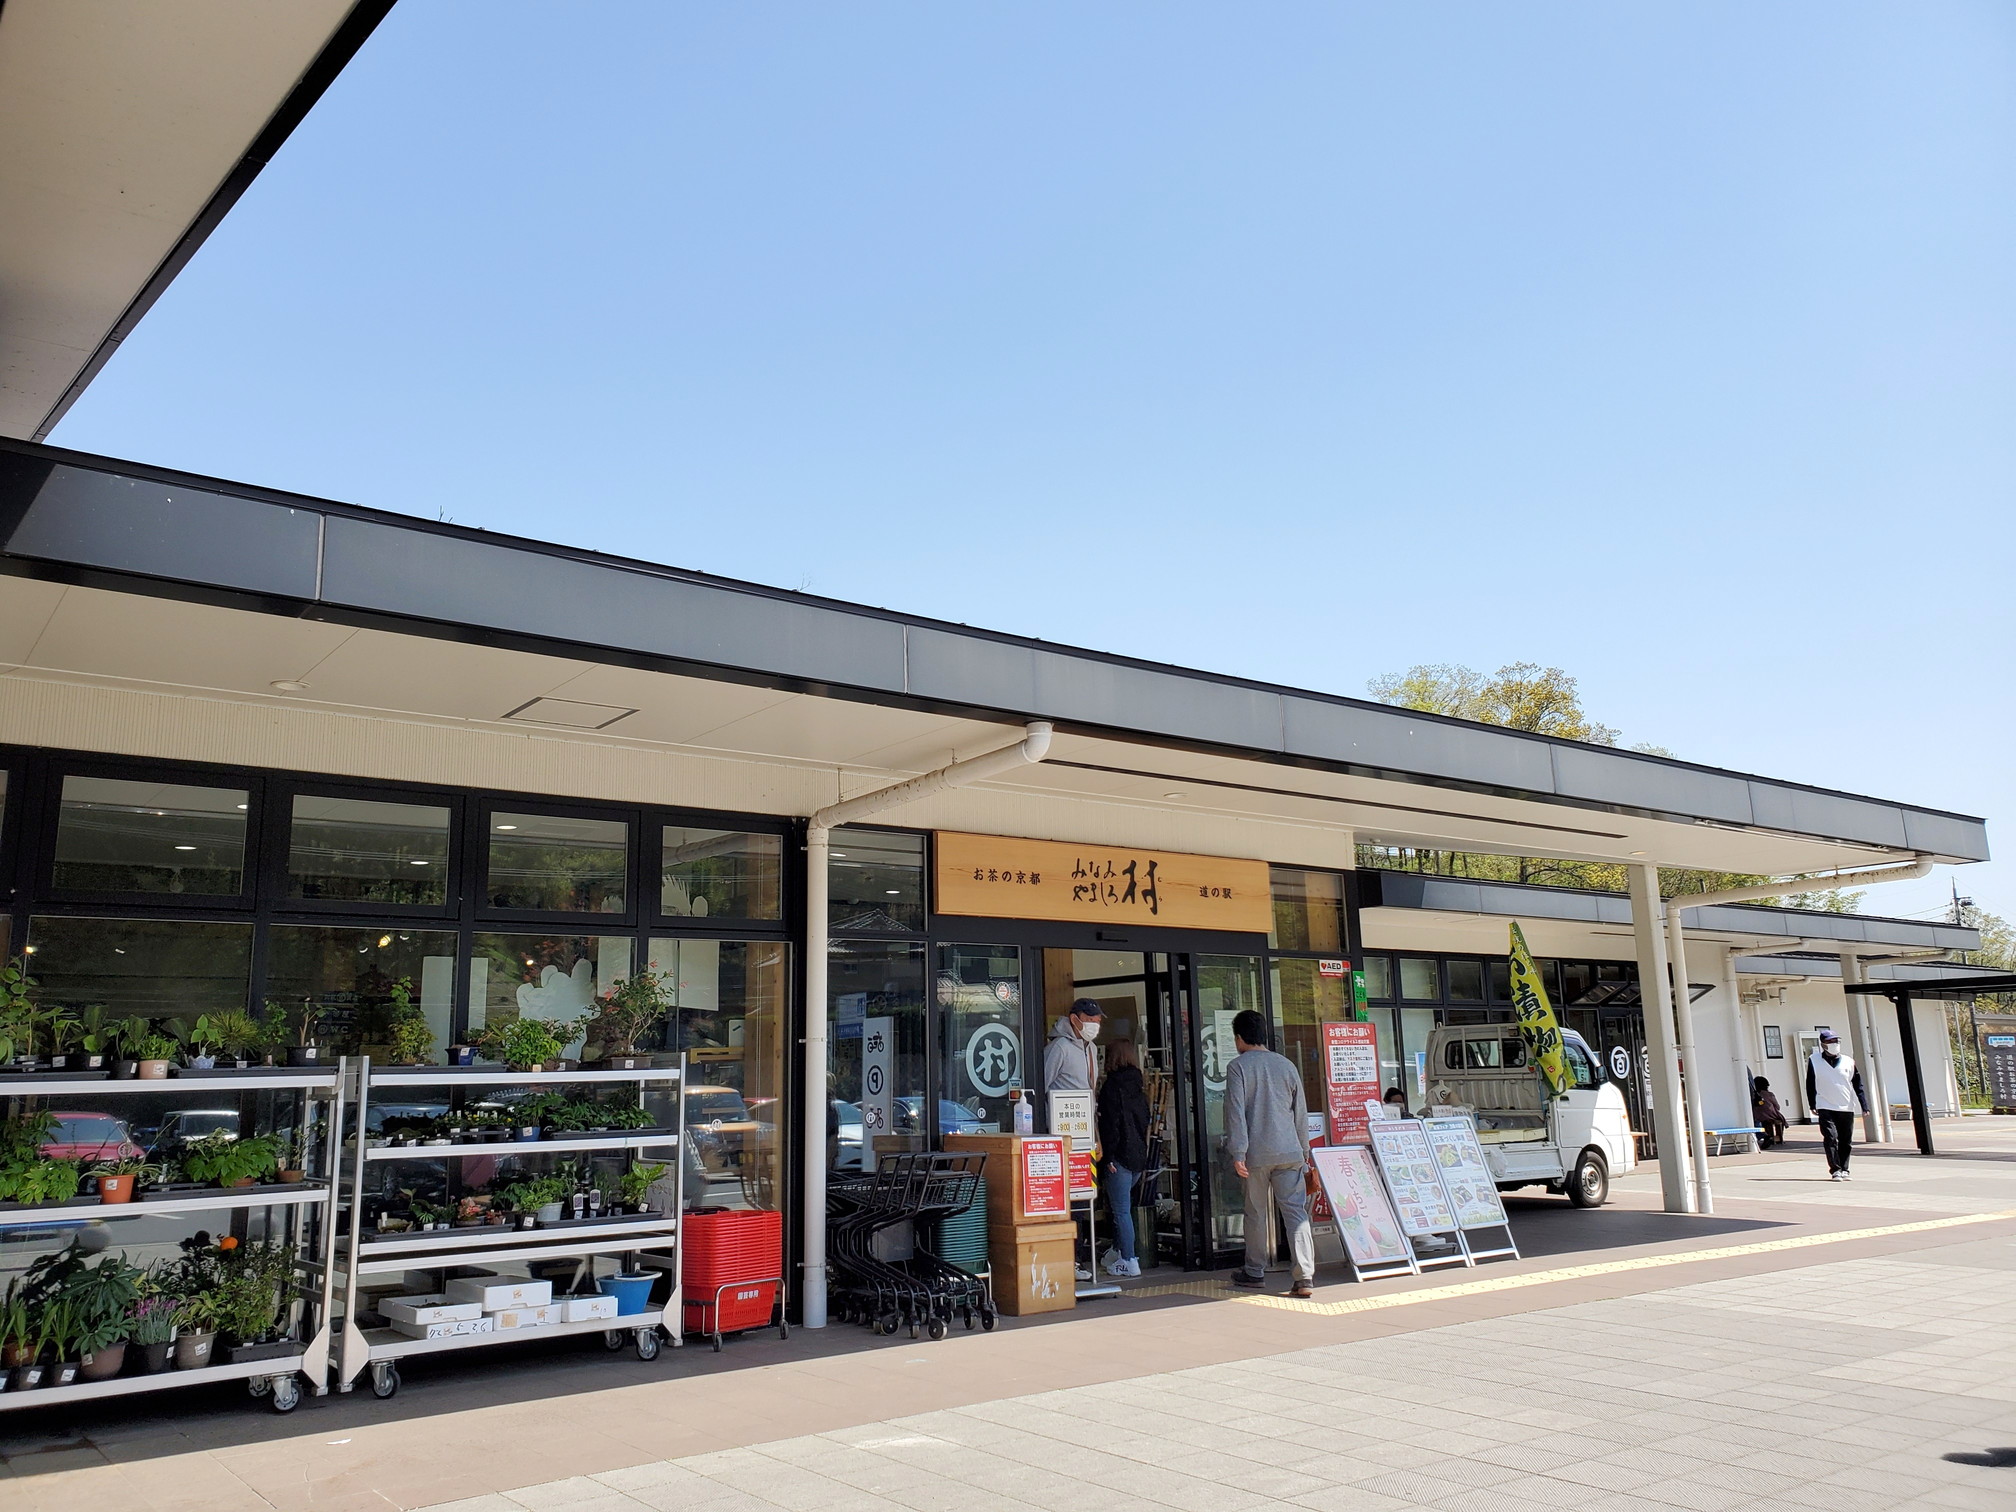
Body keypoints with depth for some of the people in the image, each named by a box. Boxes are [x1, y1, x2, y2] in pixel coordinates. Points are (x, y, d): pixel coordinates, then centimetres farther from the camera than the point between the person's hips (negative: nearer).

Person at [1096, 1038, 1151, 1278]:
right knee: (1121, 1206, 20)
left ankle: (1128, 1262, -2)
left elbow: (1110, 1124, -16)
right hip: (1139, 1156, 8)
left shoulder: (1112, 1085, -11)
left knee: (1120, 1210, -3)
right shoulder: (1139, 1086, 11)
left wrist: (1107, 1156, -14)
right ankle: (1118, 1251, 28)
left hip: (1120, 1156, -8)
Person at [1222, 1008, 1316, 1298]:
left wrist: (1237, 1152, -11)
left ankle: (1254, 1272, 25)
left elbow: (1235, 1111, -10)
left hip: (1256, 1154, -3)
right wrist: (1304, 1151, 23)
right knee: (1296, 1212, -1)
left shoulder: (1238, 1066, -2)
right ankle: (1305, 1278, -11)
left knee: (1255, 1213, 12)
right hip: (1289, 1153, 3)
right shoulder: (1286, 1065, 11)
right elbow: (1301, 1112, 15)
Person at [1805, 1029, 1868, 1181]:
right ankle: (1835, 1170, -9)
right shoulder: (1814, 1061, 1)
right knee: (1831, 1138, -13)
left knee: (1846, 1142, 6)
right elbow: (1810, 1084, 2)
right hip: (1826, 1108, -3)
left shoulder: (1849, 1062, 7)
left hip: (1847, 1108, 3)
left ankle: (1843, 1170, 17)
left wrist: (1864, 1106, 4)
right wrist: (1812, 1105, -2)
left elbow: (1858, 1086, 10)